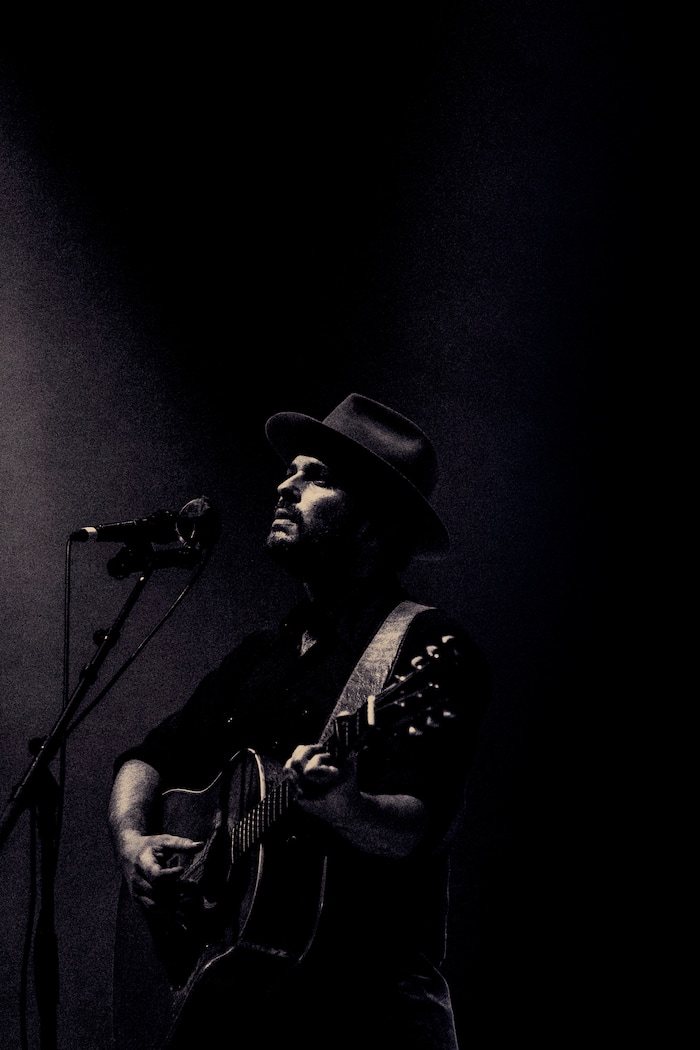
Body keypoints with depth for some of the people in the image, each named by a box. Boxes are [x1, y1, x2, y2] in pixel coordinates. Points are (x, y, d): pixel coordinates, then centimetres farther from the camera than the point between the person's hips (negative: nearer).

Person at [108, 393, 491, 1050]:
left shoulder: (430, 650, -4)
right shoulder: (260, 653, 17)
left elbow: (415, 830, -15)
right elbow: (149, 760, 24)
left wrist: (340, 808, -34)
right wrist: (132, 841, 5)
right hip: (233, 983, 5)